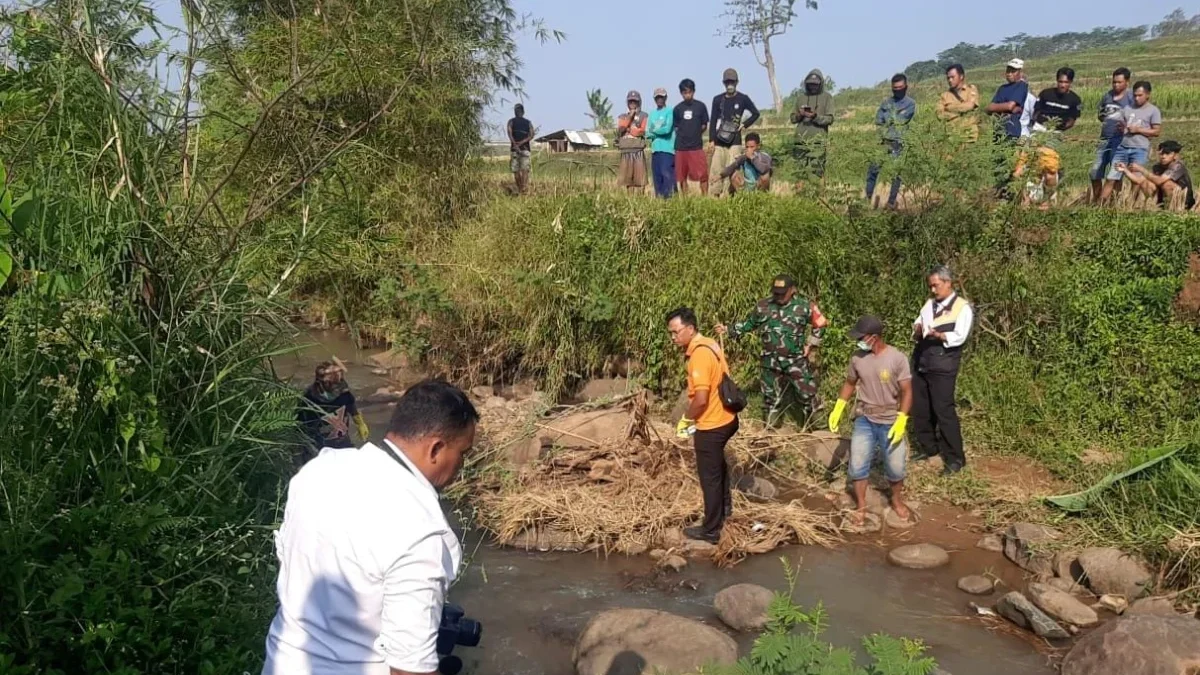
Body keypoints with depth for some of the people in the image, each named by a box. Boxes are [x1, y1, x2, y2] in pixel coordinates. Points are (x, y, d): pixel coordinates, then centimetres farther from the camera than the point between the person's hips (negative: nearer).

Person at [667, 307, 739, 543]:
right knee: (717, 464, 30)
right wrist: (693, 418, 15)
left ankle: (710, 530, 17)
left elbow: (700, 399, -28)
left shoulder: (699, 354, -25)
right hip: (725, 418, 10)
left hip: (711, 425, -10)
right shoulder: (709, 345, 5)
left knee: (709, 476, 4)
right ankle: (724, 506, 50)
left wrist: (685, 420, -10)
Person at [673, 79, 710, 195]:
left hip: (697, 146, -2)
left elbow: (704, 126, 7)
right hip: (681, 147, 2)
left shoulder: (700, 106, 2)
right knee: (682, 176, 5)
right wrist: (684, 136, 3)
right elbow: (676, 127, 12)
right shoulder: (677, 109, 5)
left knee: (703, 174, -8)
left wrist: (695, 136, 4)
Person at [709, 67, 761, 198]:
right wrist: (711, 140, 2)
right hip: (719, 141, 2)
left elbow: (755, 114, 12)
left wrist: (744, 125, -1)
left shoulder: (743, 99, 3)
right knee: (715, 170, -3)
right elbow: (713, 121, 9)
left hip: (735, 141, -2)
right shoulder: (717, 99, 9)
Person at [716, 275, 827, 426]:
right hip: (771, 362, 2)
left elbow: (820, 324, 7)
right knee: (771, 398, 11)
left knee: (808, 395, 0)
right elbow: (748, 324, 11)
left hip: (797, 361, -2)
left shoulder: (804, 305, -6)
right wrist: (728, 330, 0)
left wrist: (811, 344, 0)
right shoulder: (763, 306, -1)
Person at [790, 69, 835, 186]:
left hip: (818, 140, -3)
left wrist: (815, 116, -18)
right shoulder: (801, 97, 16)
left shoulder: (827, 97, 7)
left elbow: (830, 119, -2)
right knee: (801, 171, 1)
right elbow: (793, 118, 16)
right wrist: (799, 115, -6)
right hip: (801, 140, 3)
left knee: (816, 172, -11)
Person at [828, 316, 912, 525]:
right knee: (857, 464, 2)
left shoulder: (897, 358, -16)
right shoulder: (857, 358, -6)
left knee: (896, 467, 7)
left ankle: (897, 501, 34)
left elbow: (906, 392, -14)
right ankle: (861, 506, 20)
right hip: (864, 419, 3)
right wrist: (838, 409, 3)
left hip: (890, 421, -2)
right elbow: (849, 383, 10)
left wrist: (901, 421, -23)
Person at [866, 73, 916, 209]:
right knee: (873, 169, -1)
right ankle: (867, 197, 8)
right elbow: (878, 121, 6)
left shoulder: (911, 104, 2)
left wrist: (888, 119, 1)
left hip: (899, 144, -3)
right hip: (883, 142, 4)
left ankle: (891, 202, 5)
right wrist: (894, 122, -6)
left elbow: (901, 119, -11)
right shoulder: (886, 102, 14)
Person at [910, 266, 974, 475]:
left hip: (942, 367, -7)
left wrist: (938, 335, -34)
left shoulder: (963, 307, -6)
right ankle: (928, 447, 29)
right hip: (920, 362, 7)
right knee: (919, 408, 12)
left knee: (943, 410, -7)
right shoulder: (929, 303, 14)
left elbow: (959, 337, -17)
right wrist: (917, 331, -11)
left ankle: (955, 458, 2)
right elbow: (917, 325, 12)